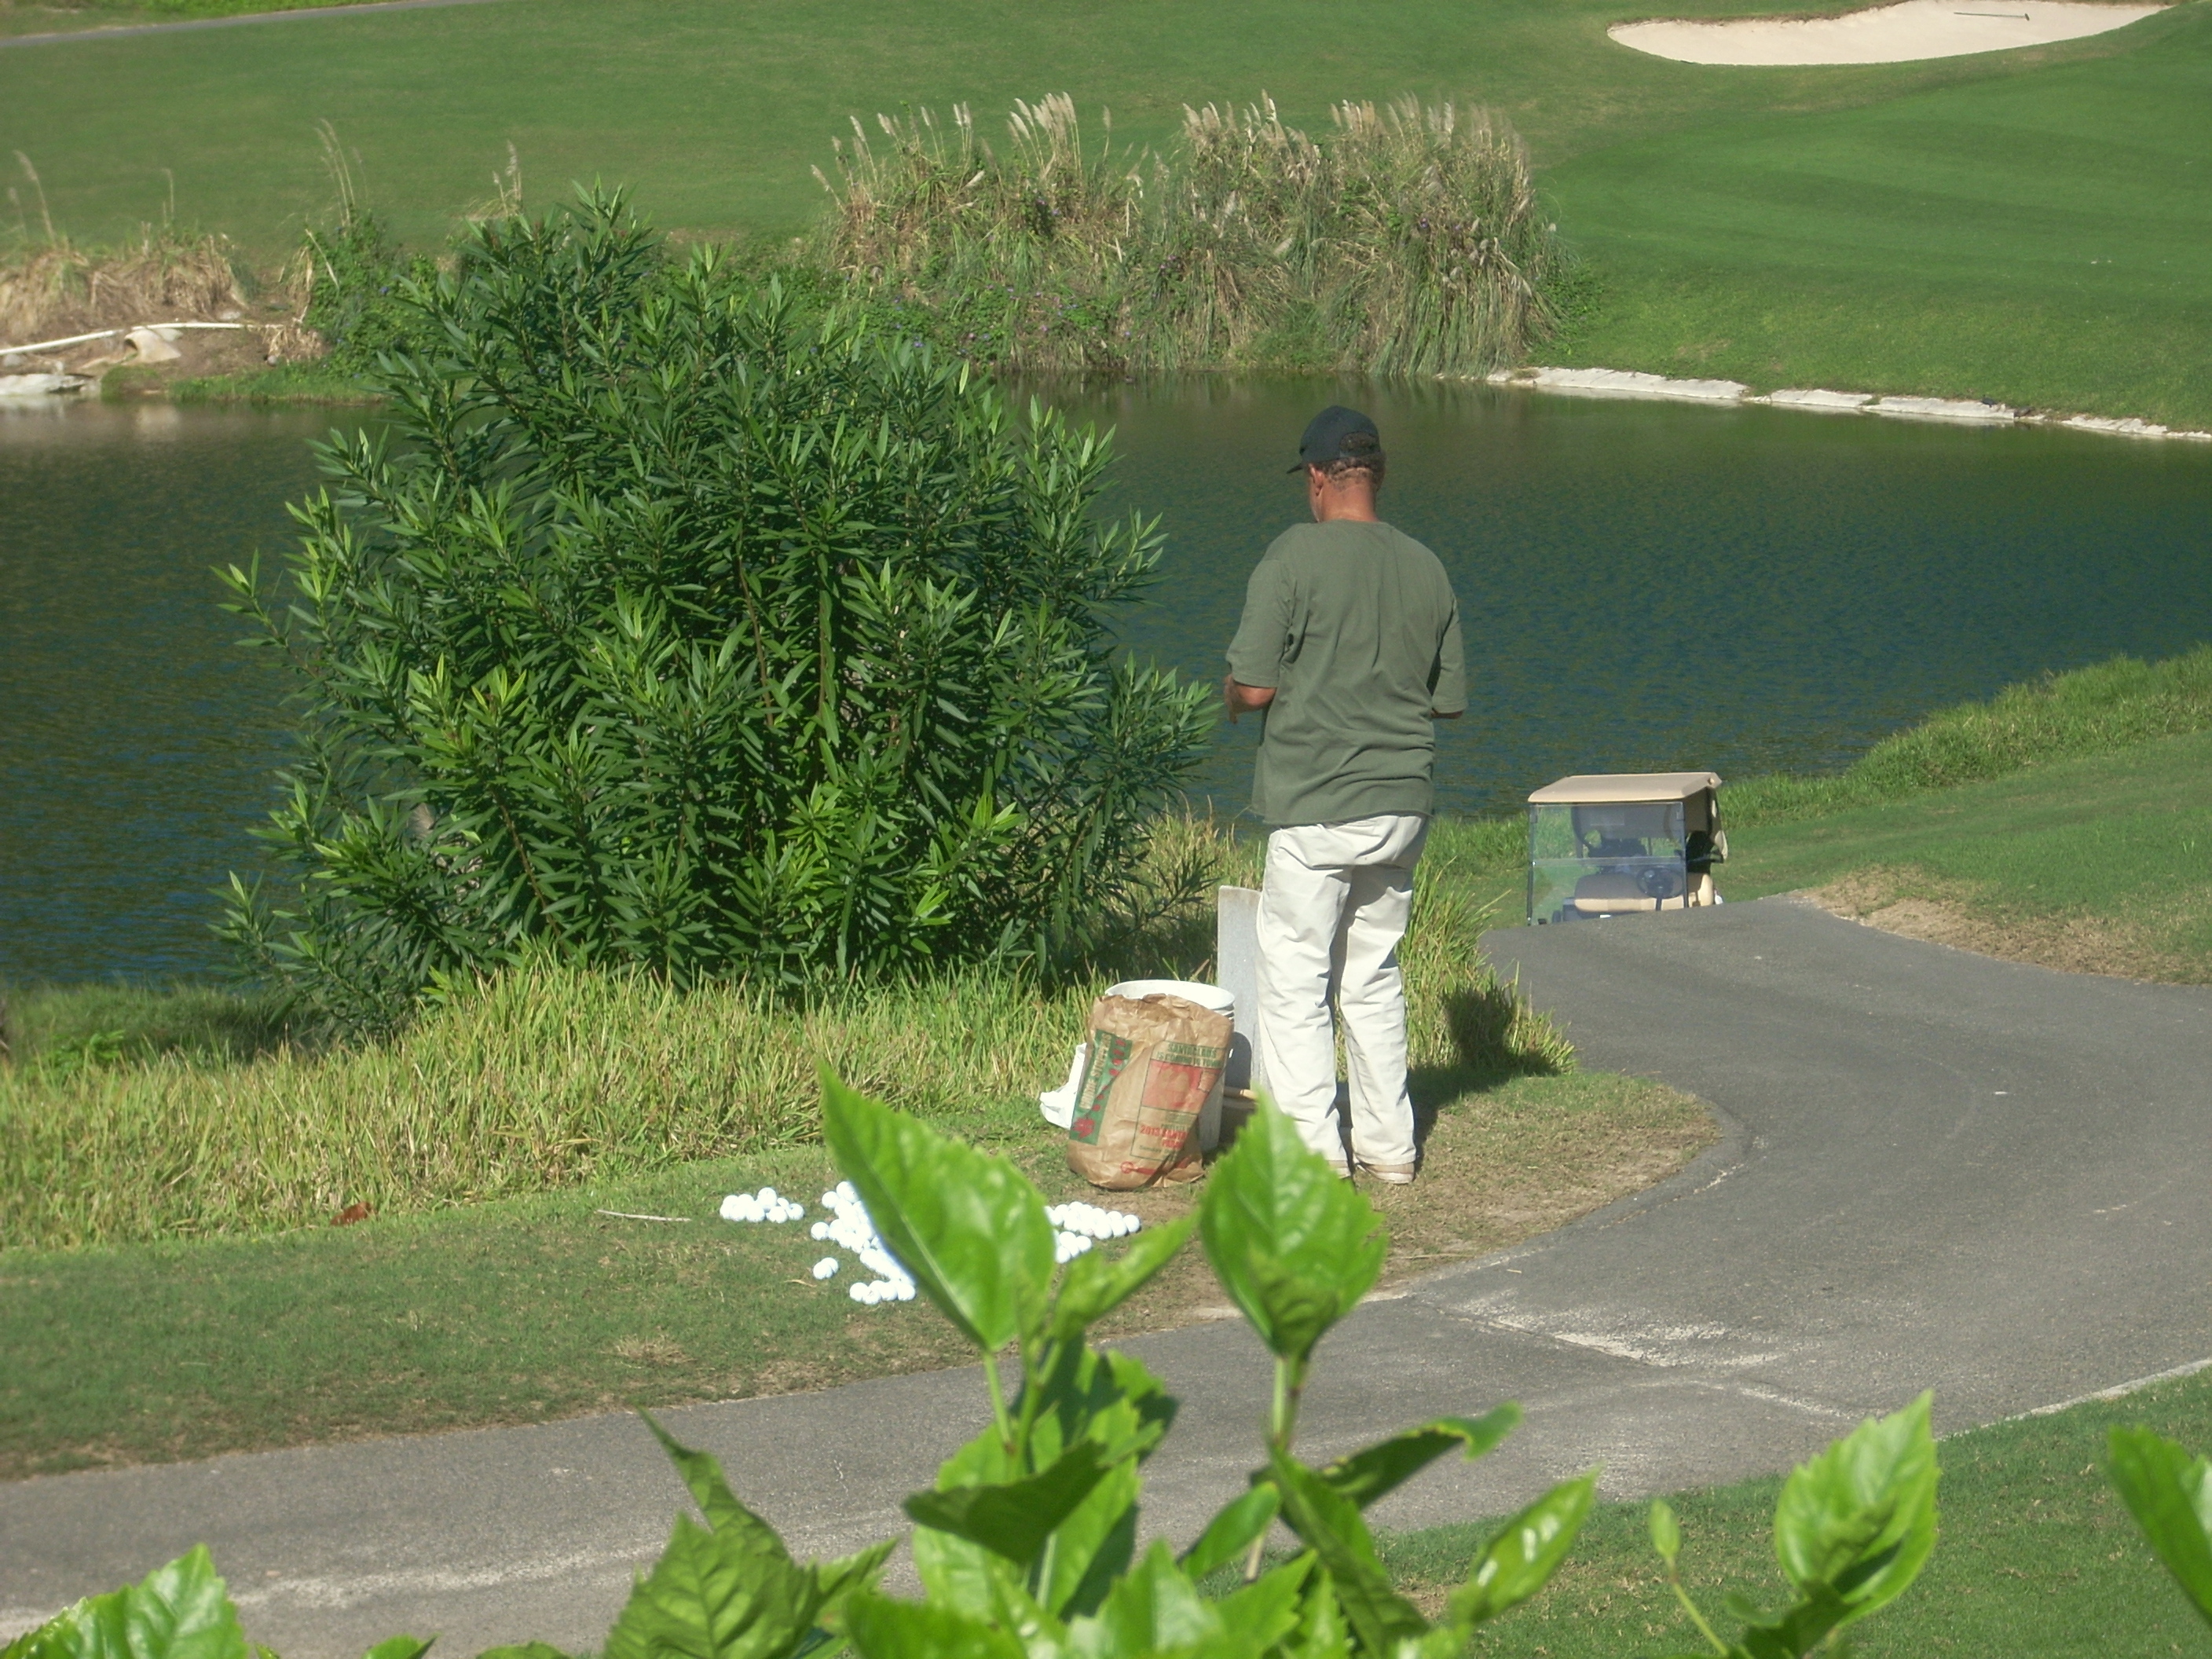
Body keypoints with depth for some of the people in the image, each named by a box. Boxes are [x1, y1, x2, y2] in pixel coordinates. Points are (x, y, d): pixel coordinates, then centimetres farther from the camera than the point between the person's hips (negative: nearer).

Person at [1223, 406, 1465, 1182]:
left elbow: (1254, 687, -14)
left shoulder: (1296, 556, -11)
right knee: (1374, 974, 16)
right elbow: (1449, 700, 11)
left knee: (1295, 976, 2)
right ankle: (1387, 1142, 18)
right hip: (1403, 803, 6)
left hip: (1317, 806, -6)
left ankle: (1313, 1147, 0)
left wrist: (1231, 696, 9)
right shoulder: (1426, 567, 5)